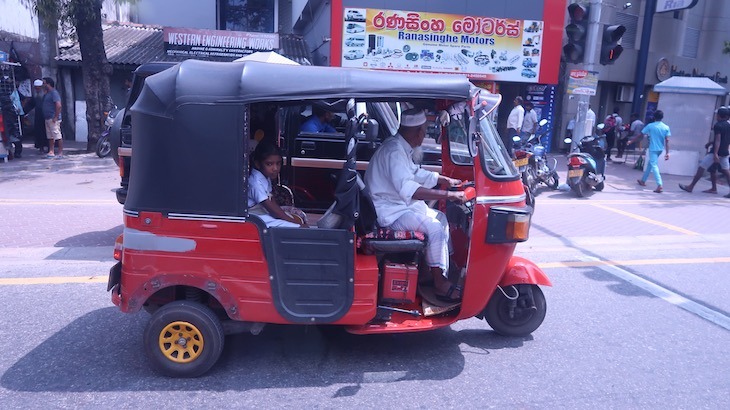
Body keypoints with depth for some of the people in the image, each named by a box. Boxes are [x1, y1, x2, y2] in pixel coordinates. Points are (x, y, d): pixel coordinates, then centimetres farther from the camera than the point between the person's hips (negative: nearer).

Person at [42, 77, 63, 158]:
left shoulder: (54, 93, -12)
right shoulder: (47, 94, 19)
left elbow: (58, 105, -22)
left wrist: (56, 117, -22)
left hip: (53, 119, -10)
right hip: (47, 118, 10)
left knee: (58, 136, -8)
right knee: (50, 137, 11)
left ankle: (60, 153, -7)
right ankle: (51, 152, 16)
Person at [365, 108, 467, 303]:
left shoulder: (402, 148, 8)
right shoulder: (394, 151, -25)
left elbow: (415, 173, 24)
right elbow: (408, 189, -37)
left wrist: (447, 180, 18)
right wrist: (448, 194, -36)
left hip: (400, 204, 11)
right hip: (389, 211, -11)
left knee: (441, 218, 14)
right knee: (434, 228, -21)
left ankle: (443, 273, 14)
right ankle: (439, 285, -9)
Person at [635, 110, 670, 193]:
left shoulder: (650, 126, -8)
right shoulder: (666, 127, 0)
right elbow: (667, 141, -4)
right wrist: (667, 153, -4)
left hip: (653, 149, -5)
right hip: (660, 149, 5)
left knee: (654, 166, -11)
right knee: (650, 164, 21)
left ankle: (660, 186, -25)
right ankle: (643, 180, 35)